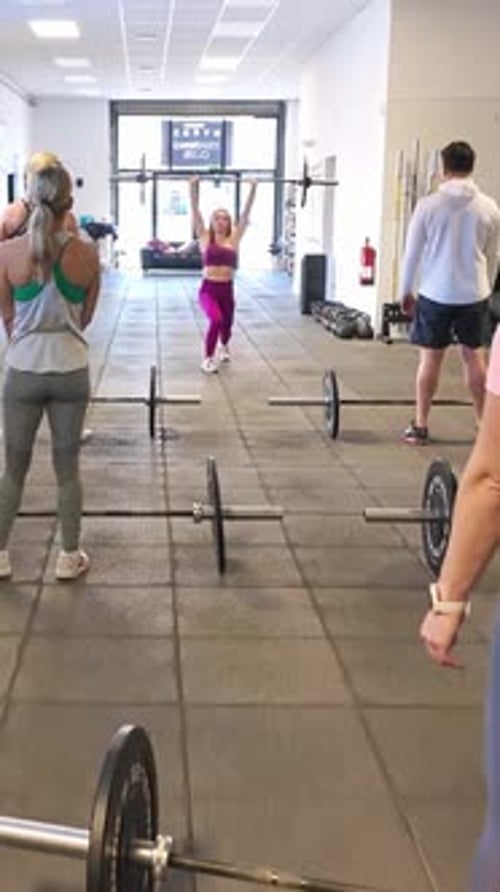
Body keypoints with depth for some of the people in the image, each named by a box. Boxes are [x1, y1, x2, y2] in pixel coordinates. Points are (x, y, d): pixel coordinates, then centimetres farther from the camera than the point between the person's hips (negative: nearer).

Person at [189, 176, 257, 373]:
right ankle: (208, 359, -9)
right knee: (216, 320, -28)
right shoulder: (205, 238, 0)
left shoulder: (234, 239, 4)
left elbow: (246, 212, 2)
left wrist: (253, 189, -1)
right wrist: (193, 187, -12)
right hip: (208, 289, -3)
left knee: (226, 325, 17)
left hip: (227, 289, 3)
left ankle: (224, 347, 55)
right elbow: (195, 210, -5)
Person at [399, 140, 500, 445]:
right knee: (475, 358, 11)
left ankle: (420, 427, 9)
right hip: (474, 295, 2)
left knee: (430, 359, 5)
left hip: (436, 294, -2)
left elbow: (412, 252, -2)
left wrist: (406, 290, 10)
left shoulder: (428, 205, -8)